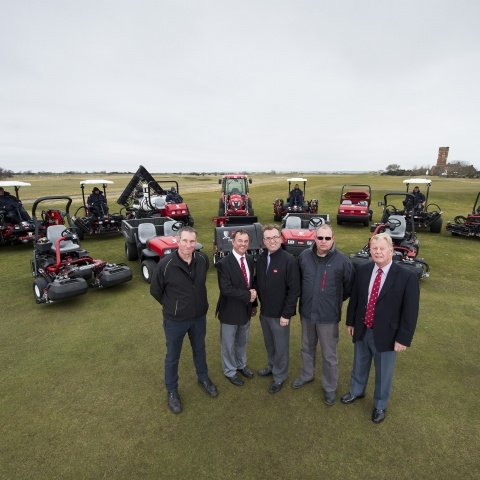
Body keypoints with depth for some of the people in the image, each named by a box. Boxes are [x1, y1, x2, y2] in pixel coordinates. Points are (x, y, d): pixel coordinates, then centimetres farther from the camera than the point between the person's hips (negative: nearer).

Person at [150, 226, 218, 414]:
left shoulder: (203, 259, -13)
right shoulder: (165, 264, -24)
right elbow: (155, 290, -8)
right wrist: (172, 306, 3)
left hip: (199, 317, 3)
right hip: (175, 320, -3)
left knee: (200, 350, 25)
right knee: (172, 357, 17)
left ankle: (203, 378, 51)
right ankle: (172, 391, 42)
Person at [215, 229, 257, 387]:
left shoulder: (250, 260, -1)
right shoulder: (223, 263, -22)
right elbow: (226, 289, -28)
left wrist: (253, 304, 9)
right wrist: (248, 295, -23)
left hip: (246, 309, 6)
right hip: (230, 311, -6)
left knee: (242, 342, 25)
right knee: (228, 344, 15)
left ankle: (241, 365, 50)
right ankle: (230, 371, 38)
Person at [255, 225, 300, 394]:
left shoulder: (289, 260, -18)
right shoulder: (261, 259, -1)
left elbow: (294, 290, -17)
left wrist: (286, 314, -16)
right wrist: (261, 304, 5)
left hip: (280, 314, -5)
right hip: (264, 312, 5)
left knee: (281, 347, 13)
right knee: (269, 344, 23)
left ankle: (279, 376, 33)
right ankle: (271, 367, 47)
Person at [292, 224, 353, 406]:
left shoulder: (342, 260, -16)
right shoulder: (304, 256, -7)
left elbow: (349, 287, -3)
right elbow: (298, 279, 10)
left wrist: (334, 301, 6)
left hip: (328, 316, -3)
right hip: (306, 312, 4)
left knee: (329, 354, 14)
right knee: (307, 348, 24)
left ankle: (330, 387, 36)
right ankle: (306, 375, 48)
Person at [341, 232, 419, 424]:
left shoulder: (407, 276, -17)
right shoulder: (363, 270, -6)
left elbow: (410, 310, -13)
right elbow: (354, 297, 4)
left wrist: (403, 338, -12)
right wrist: (350, 321, 8)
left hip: (386, 334, -3)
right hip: (362, 330, 3)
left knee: (383, 372, 18)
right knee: (359, 365, 24)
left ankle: (380, 405, 44)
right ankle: (356, 391, 51)